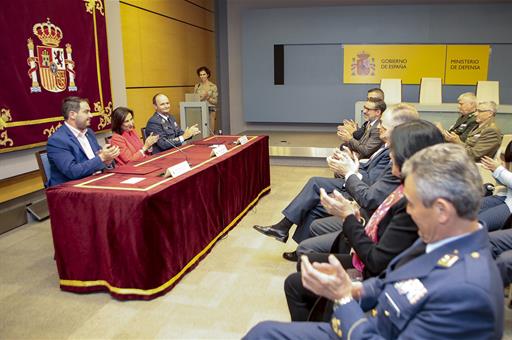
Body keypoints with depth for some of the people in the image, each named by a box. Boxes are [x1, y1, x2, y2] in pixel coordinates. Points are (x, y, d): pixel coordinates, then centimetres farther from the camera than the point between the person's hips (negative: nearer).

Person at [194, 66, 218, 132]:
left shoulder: (213, 86, -1)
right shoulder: (197, 86, 7)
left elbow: (215, 101, -3)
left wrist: (207, 97, -18)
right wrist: (199, 98, -10)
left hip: (210, 110, -2)